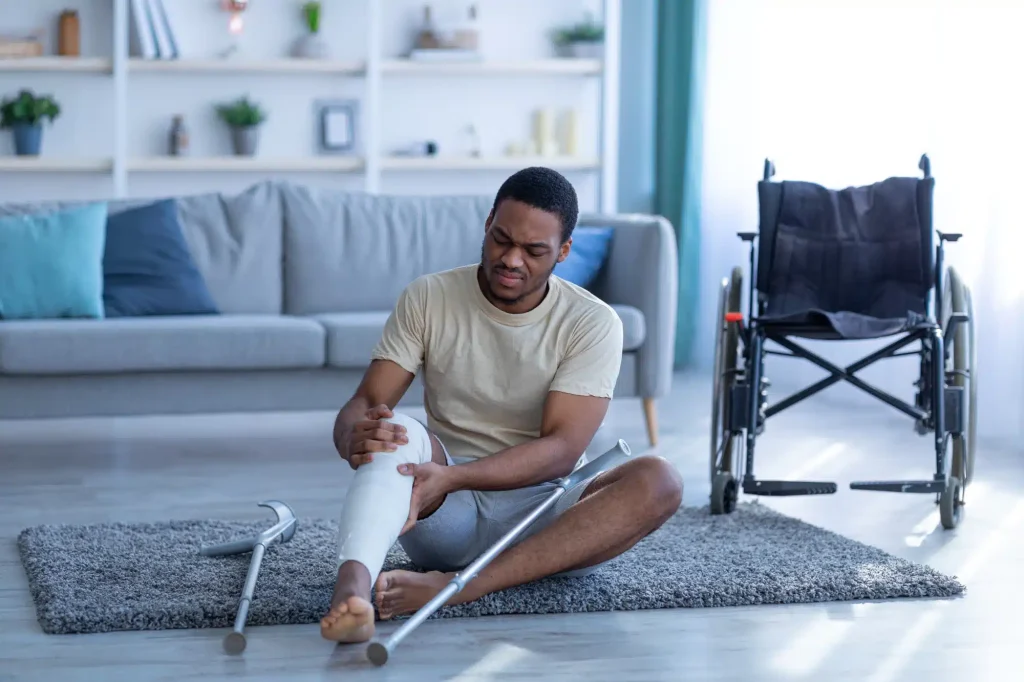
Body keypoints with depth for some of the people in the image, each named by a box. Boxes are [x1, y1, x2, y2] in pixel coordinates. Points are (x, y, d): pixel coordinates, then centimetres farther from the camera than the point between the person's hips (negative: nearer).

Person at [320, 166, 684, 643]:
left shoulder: (593, 323, -6)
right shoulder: (428, 299, 0)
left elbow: (561, 451, -16)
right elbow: (363, 404, -6)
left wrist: (453, 477, -32)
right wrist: (356, 437, -32)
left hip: (544, 510, 0)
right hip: (444, 516, 0)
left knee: (657, 481, -29)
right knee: (396, 432, -30)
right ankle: (351, 590, -58)